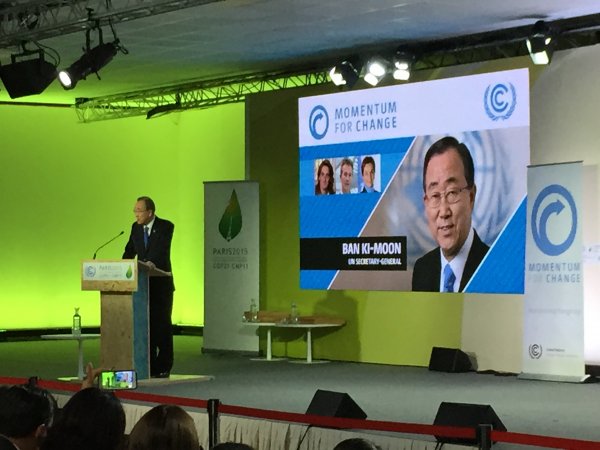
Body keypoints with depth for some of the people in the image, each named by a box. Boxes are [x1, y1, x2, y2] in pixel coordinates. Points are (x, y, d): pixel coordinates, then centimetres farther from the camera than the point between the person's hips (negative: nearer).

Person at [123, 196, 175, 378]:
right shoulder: (136, 227, 7)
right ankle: (149, 366, 10)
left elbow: (162, 249, -25)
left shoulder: (166, 226, -10)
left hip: (161, 283, -5)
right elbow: (130, 251, 9)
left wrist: (152, 262, -44)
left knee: (162, 324, -1)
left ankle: (163, 367, 6)